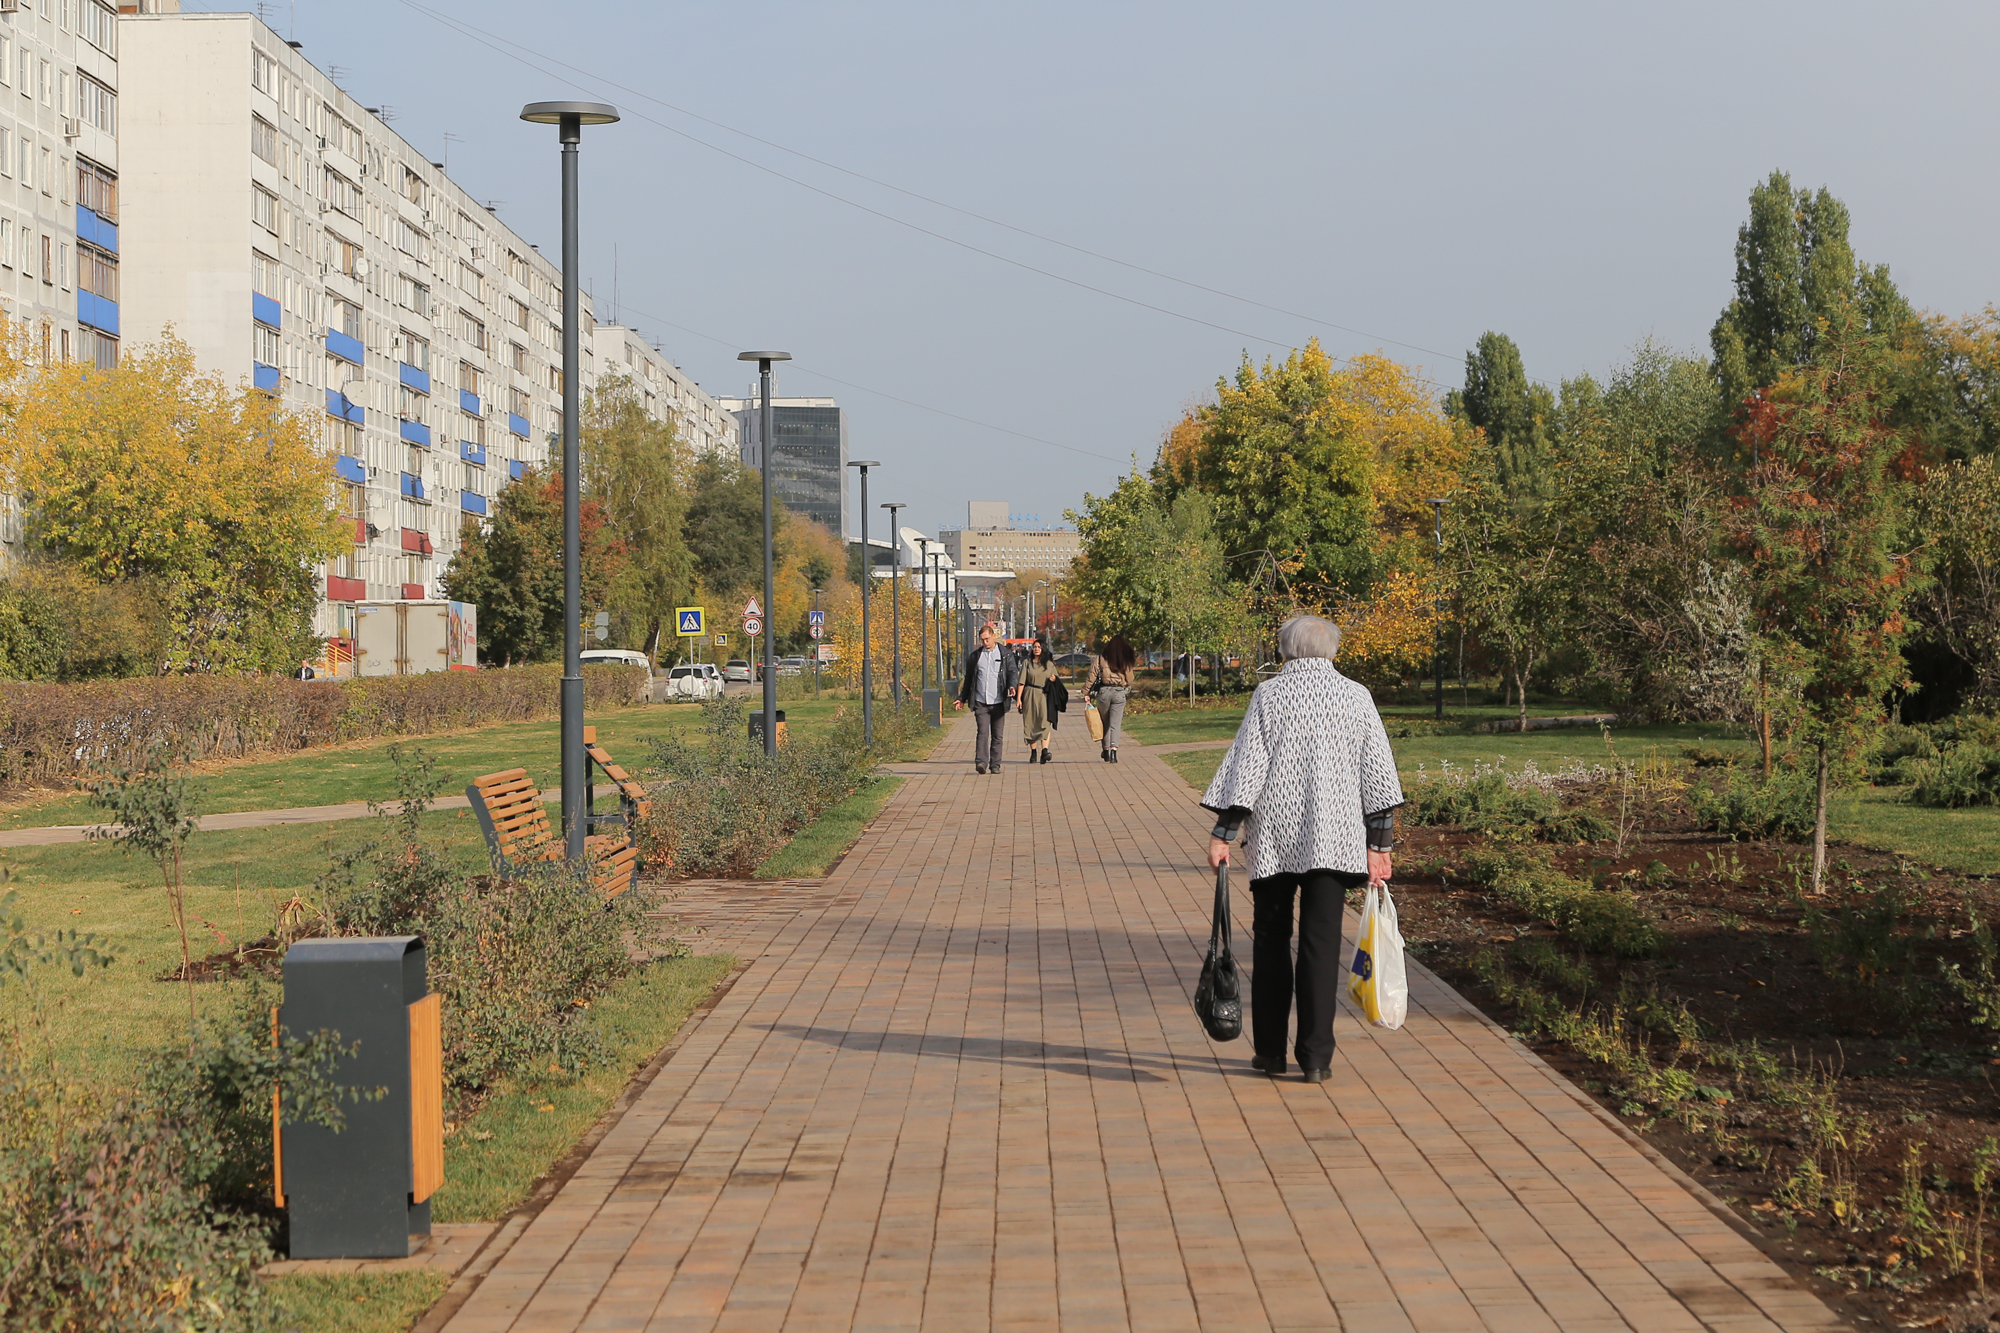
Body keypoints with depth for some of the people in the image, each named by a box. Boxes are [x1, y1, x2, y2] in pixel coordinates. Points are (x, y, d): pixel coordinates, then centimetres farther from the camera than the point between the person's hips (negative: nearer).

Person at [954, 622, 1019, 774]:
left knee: (997, 735, 4)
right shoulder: (974, 656, 12)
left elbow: (1013, 672, -1)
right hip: (980, 702, 0)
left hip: (998, 702, 0)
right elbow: (968, 678, 18)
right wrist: (962, 699, 17)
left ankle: (995, 765, 11)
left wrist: (1013, 686, -22)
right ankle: (981, 762, -23)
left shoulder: (1006, 655, 7)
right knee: (982, 732, -14)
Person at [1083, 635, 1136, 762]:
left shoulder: (1101, 658, 1)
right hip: (1119, 693, 0)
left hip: (1104, 691, 0)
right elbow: (1129, 680, 8)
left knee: (1105, 723, 17)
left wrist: (1086, 692, 4)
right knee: (1116, 724, -1)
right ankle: (1113, 749, -18)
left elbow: (1092, 676, 0)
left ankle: (1106, 750, 18)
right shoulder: (1126, 661, 3)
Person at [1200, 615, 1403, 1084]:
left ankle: (1270, 1049, 16)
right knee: (1322, 942, 1)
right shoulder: (1356, 697, 4)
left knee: (1271, 939, 12)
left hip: (1274, 837, -1)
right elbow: (1377, 776, 4)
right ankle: (1316, 1056, -2)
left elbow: (1245, 768, -5)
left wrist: (1222, 834, -3)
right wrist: (1379, 845, 7)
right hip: (1334, 839, 1)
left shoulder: (1268, 696, -1)